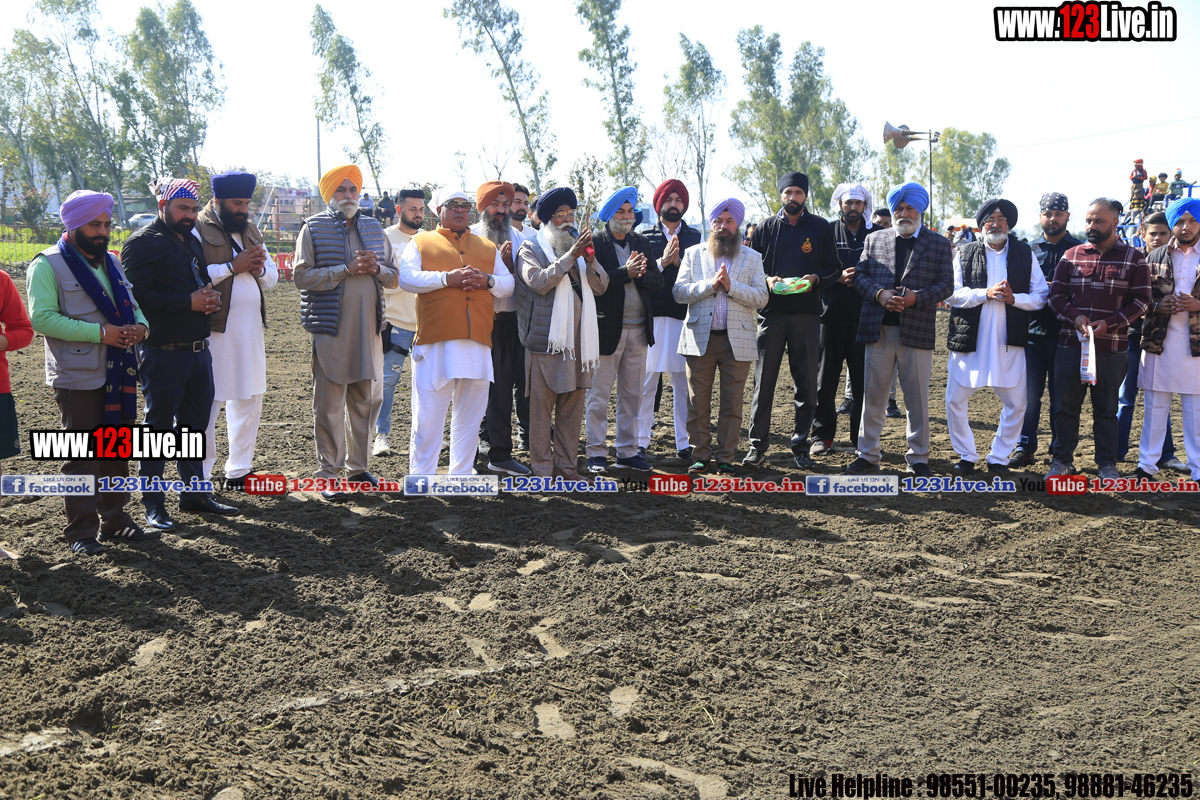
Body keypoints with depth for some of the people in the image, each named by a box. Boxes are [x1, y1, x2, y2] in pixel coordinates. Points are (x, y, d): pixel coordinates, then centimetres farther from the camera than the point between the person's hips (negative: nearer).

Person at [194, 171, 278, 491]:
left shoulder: (250, 230, 18)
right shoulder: (197, 230, -6)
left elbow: (272, 278, 19)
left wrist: (260, 267, -3)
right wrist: (233, 266, -18)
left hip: (251, 330, 7)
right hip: (214, 331, -7)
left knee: (249, 401, 11)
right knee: (206, 405, -2)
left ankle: (238, 471, 23)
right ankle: (199, 479, 7)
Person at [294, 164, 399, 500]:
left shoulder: (374, 228, 15)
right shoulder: (314, 227, 1)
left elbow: (394, 276, 16)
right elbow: (301, 275, -9)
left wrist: (376, 268, -6)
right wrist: (347, 269, -15)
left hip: (368, 328, 5)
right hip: (330, 328, -5)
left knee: (368, 400, 10)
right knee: (329, 403, -1)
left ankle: (358, 466, 24)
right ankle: (328, 475, 8)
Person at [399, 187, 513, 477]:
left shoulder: (488, 247, 23)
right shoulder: (421, 242, 12)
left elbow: (508, 284, 16)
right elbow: (406, 278, -4)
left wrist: (488, 281, -5)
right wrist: (446, 278, -13)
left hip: (478, 342, 4)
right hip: (435, 340, -3)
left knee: (470, 413, 7)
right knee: (428, 413, -3)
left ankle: (462, 471, 18)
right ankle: (421, 475, 7)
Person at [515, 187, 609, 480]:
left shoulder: (578, 245, 18)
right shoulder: (530, 249, 2)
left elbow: (601, 286, 10)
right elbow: (538, 282, -16)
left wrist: (590, 260, -8)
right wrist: (570, 256, -19)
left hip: (578, 339, 5)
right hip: (546, 339, -5)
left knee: (572, 406, 8)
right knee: (541, 406, -2)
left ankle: (567, 467, 17)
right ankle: (543, 469, 6)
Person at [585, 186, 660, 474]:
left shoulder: (642, 243, 13)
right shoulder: (594, 243, -4)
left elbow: (657, 281, 6)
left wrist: (641, 275, -13)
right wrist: (625, 272, -22)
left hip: (638, 329, 5)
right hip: (607, 328, -5)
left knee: (632, 394, 10)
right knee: (599, 394, 1)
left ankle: (627, 451, 19)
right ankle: (597, 453, 9)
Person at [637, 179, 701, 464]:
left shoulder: (694, 236, 14)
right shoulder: (645, 235, 9)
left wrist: (678, 262, -12)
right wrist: (662, 262, -13)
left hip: (684, 316, 1)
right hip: (651, 315, -1)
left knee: (683, 382, 2)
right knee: (647, 380, 0)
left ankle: (684, 444, 10)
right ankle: (641, 441, 10)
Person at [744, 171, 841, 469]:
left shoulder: (821, 228, 8)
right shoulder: (765, 227, 10)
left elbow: (833, 268, 9)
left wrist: (815, 278, -11)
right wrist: (766, 280, -8)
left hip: (806, 314, 0)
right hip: (771, 312, 0)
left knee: (806, 384, 3)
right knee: (763, 381, 0)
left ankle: (800, 445, 13)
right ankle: (758, 445, 7)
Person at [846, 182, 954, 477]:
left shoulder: (939, 244, 8)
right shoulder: (874, 240, 13)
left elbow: (946, 284, 2)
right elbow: (860, 275, 7)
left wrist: (917, 297, -15)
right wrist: (879, 294, -12)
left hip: (917, 331, -1)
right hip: (878, 329, 1)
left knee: (917, 397, 4)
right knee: (873, 394, 5)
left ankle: (918, 458, 16)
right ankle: (868, 454, 15)